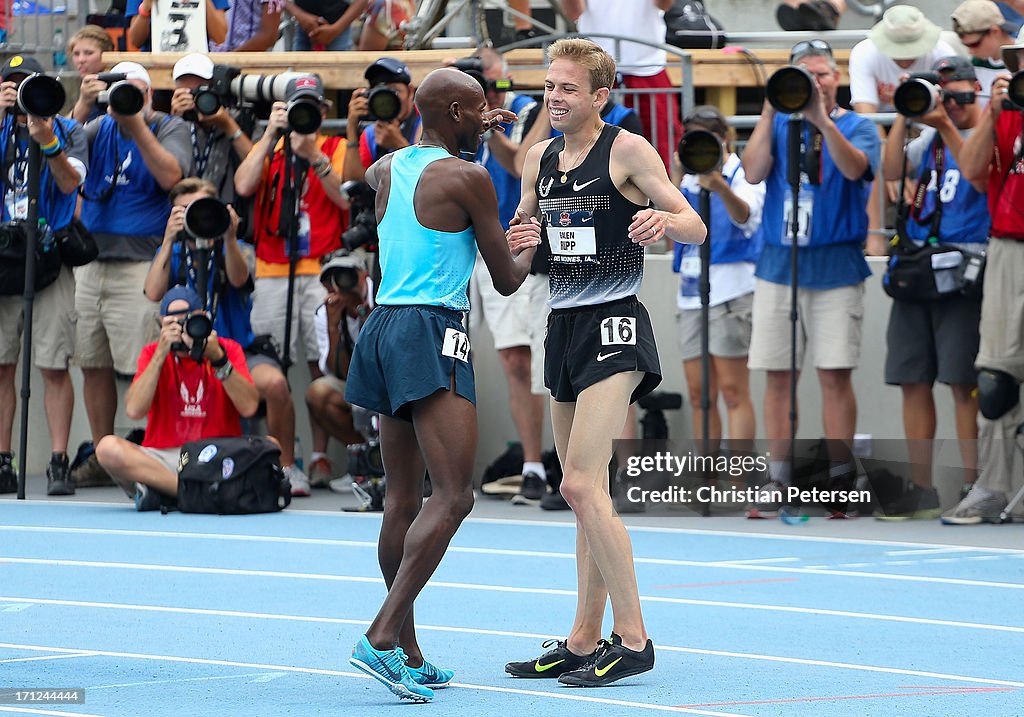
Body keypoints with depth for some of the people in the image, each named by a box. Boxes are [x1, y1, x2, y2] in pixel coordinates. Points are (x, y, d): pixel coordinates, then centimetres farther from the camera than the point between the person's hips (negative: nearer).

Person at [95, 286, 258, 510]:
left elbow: (249, 407, -10)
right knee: (108, 447, -28)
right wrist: (161, 354, -13)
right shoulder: (153, 353, 5)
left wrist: (218, 358, -17)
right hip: (164, 458, 0)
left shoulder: (228, 349, 4)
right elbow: (134, 410, -11)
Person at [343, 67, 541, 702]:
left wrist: (471, 132, 45)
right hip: (431, 336, -8)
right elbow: (506, 282, 2)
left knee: (404, 499, 11)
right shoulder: (469, 178, -6)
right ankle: (382, 637, -25)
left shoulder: (386, 168, 14)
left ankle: (409, 654, 13)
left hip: (383, 329, 8)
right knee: (453, 497, -13)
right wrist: (527, 249, 25)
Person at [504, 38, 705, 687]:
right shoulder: (540, 157, 12)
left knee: (581, 485, -16)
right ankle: (584, 644, 16)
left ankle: (633, 640, -13)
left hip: (614, 326, -7)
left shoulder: (627, 150, -8)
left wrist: (662, 219, -31)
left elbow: (696, 227, -9)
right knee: (584, 493, 10)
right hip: (563, 326, 8)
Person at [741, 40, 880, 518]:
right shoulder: (777, 124, 11)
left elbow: (855, 168, -18)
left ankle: (837, 483, -1)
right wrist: (770, 112, -9)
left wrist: (822, 120, -27)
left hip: (835, 265, -3)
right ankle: (778, 484, 8)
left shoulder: (857, 127, 3)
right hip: (778, 262, 3)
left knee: (835, 374, -6)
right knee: (777, 375, 2)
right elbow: (754, 172, -5)